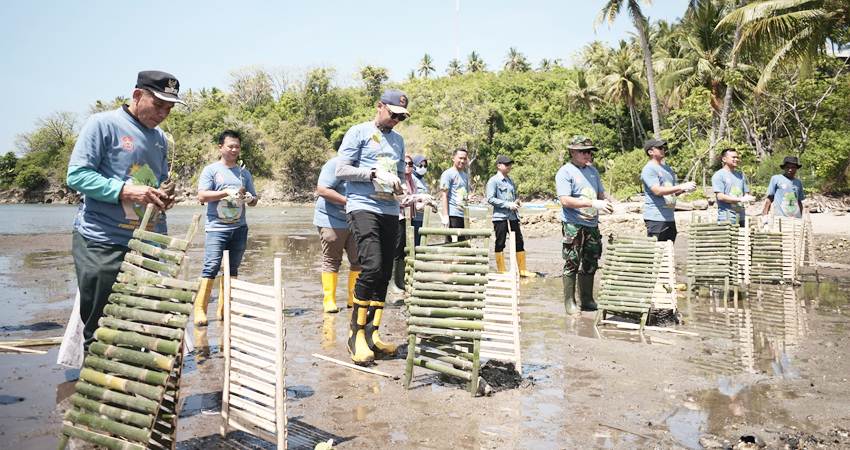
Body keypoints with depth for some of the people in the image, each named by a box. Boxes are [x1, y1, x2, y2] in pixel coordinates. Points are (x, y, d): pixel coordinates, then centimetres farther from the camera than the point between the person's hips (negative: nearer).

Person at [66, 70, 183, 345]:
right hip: (102, 245, -6)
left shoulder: (160, 138, 16)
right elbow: (76, 175, -12)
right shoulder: (103, 124, -5)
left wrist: (164, 198, 0)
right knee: (100, 332, 0)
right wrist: (126, 191, -23)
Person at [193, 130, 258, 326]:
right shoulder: (211, 170, 3)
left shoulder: (244, 173, 16)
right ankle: (200, 309, -10)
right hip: (217, 227, -5)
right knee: (211, 267, -13)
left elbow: (253, 199, 19)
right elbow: (202, 196, -8)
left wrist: (250, 199, -5)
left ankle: (224, 309, 14)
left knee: (232, 269, 7)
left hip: (239, 228, 5)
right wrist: (227, 192, -16)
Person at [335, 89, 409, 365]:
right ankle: (356, 333, -6)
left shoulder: (398, 140, 21)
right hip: (363, 207, -7)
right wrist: (374, 173, -15)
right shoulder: (358, 133, 2)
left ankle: (371, 333, 12)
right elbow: (341, 170, -5)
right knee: (372, 267, -19)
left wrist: (398, 184, 5)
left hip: (390, 211, 7)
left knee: (384, 274, 4)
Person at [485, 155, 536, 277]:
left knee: (519, 243, 8)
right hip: (500, 216, -7)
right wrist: (508, 205, -17)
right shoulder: (493, 181, -6)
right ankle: (501, 271, 9)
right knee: (500, 244, 1)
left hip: (513, 216, 7)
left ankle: (523, 270, 16)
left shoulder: (510, 181, 17)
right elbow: (490, 199, -14)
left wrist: (516, 201, 4)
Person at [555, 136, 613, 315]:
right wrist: (593, 203, -22)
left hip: (592, 225, 7)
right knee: (572, 264, -1)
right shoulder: (565, 172, -9)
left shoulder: (592, 170, 14)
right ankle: (570, 302, 9)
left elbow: (601, 192, 23)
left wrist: (608, 201, -2)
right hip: (573, 226, -7)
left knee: (590, 264, 12)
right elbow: (565, 200, -18)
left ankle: (587, 300, 24)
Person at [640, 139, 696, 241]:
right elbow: (657, 191, -22)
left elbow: (674, 192, 23)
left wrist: (685, 190, 1)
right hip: (655, 218, -8)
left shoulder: (667, 168, 18)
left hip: (670, 217, 9)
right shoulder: (648, 169, -9)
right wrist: (681, 186, -23)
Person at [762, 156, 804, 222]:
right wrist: (765, 215, -6)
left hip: (796, 219, 5)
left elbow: (799, 201, 22)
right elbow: (770, 198, 2)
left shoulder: (798, 182, 16)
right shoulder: (776, 179, 3)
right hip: (780, 217, -5)